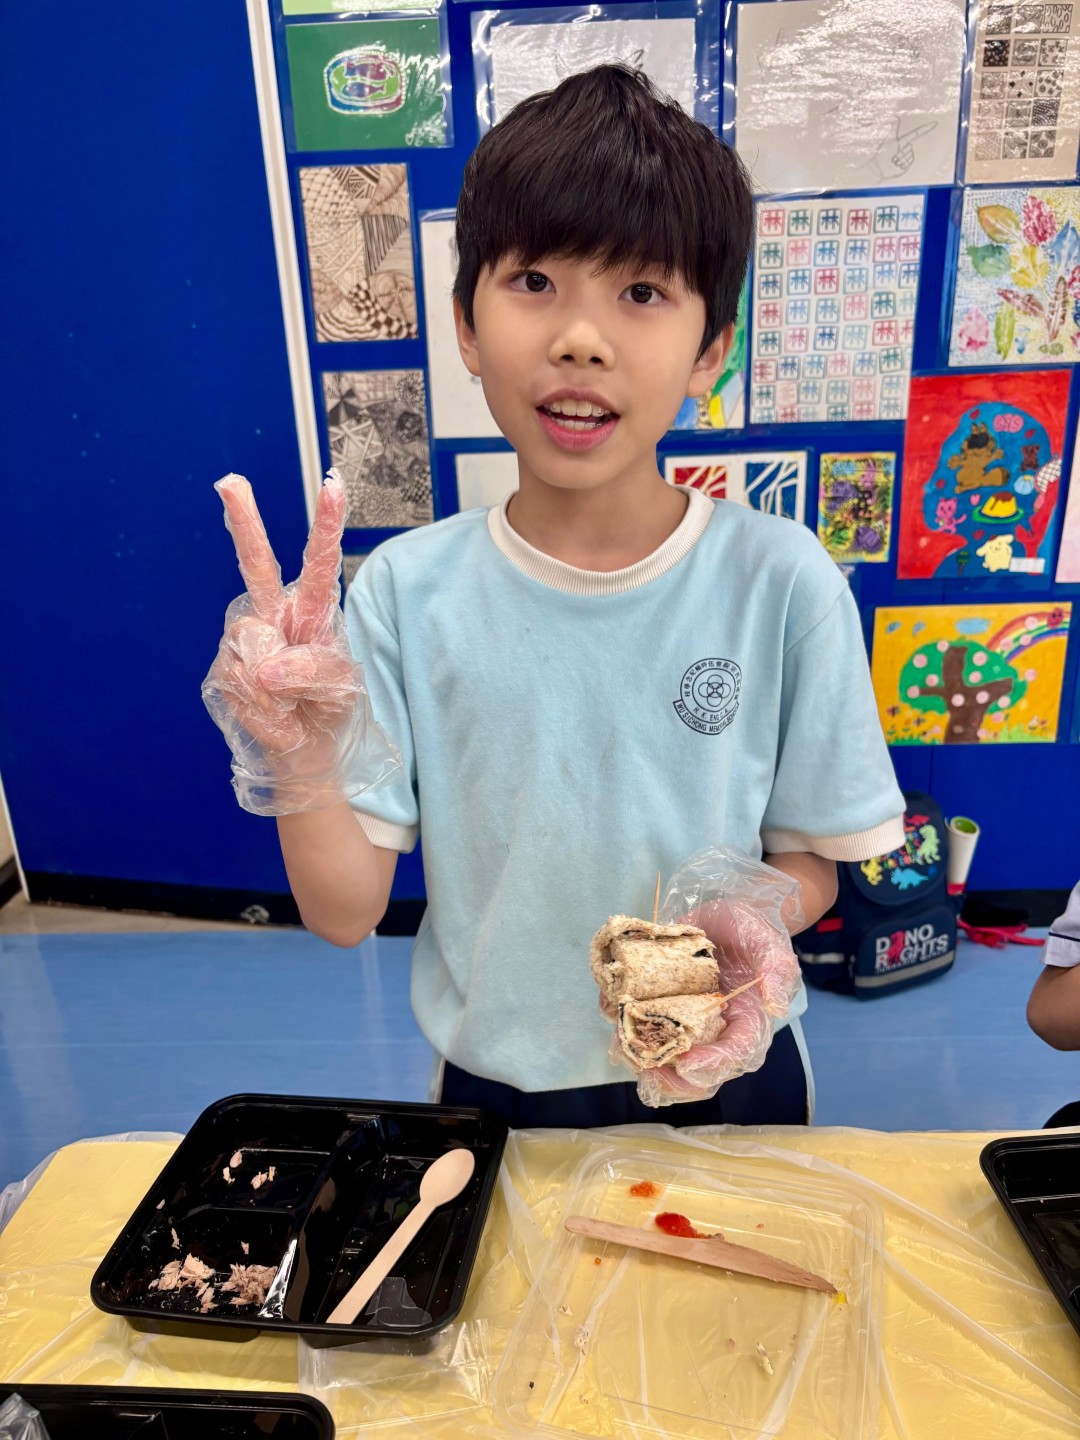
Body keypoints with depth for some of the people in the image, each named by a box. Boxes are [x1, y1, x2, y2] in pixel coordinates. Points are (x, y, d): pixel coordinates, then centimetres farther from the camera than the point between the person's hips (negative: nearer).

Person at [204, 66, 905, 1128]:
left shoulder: (782, 582, -17)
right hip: (495, 1086, 1)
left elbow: (811, 860, -6)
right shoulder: (404, 591, -15)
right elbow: (346, 913, -12)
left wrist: (753, 916, -26)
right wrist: (298, 754, -29)